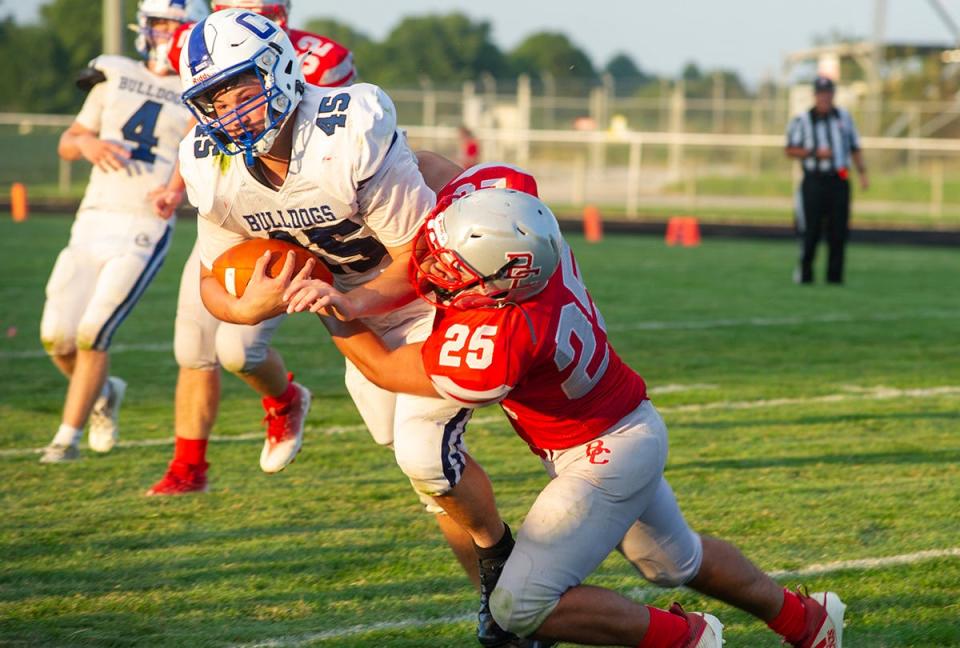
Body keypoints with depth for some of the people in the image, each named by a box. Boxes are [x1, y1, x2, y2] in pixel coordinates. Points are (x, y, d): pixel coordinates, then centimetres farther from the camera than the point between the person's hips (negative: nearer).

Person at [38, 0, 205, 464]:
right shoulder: (114, 77, 11)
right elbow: (66, 145, 16)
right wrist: (87, 144, -6)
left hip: (145, 232, -3)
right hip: (93, 222, 3)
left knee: (93, 333, -13)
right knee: (58, 336, -2)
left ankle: (68, 436, 2)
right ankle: (102, 393, 29)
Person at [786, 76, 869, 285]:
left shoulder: (844, 117, 12)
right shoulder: (802, 121, 1)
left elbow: (855, 147, 18)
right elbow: (790, 150, 0)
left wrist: (862, 172, 7)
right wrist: (815, 153, -13)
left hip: (839, 181, 3)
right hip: (814, 181, -3)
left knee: (838, 232, 1)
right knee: (810, 230, -5)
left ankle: (835, 275, 6)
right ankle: (804, 273, 8)